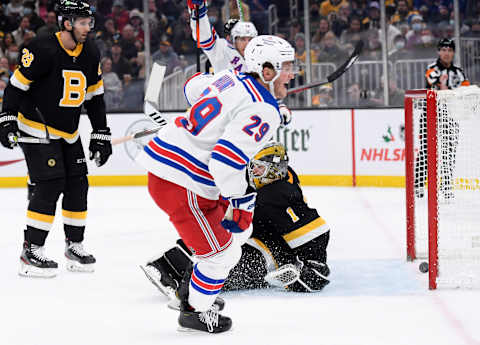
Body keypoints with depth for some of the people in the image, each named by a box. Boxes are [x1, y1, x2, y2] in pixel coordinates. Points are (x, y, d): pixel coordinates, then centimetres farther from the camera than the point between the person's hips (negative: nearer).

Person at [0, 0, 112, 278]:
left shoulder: (90, 54, 2)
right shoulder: (43, 50, -20)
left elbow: (95, 96, 11)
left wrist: (101, 135, 9)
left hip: (68, 134, 7)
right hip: (36, 128, -7)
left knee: (78, 185, 6)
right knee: (49, 185, -15)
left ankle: (75, 246, 19)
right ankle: (31, 251, -8)